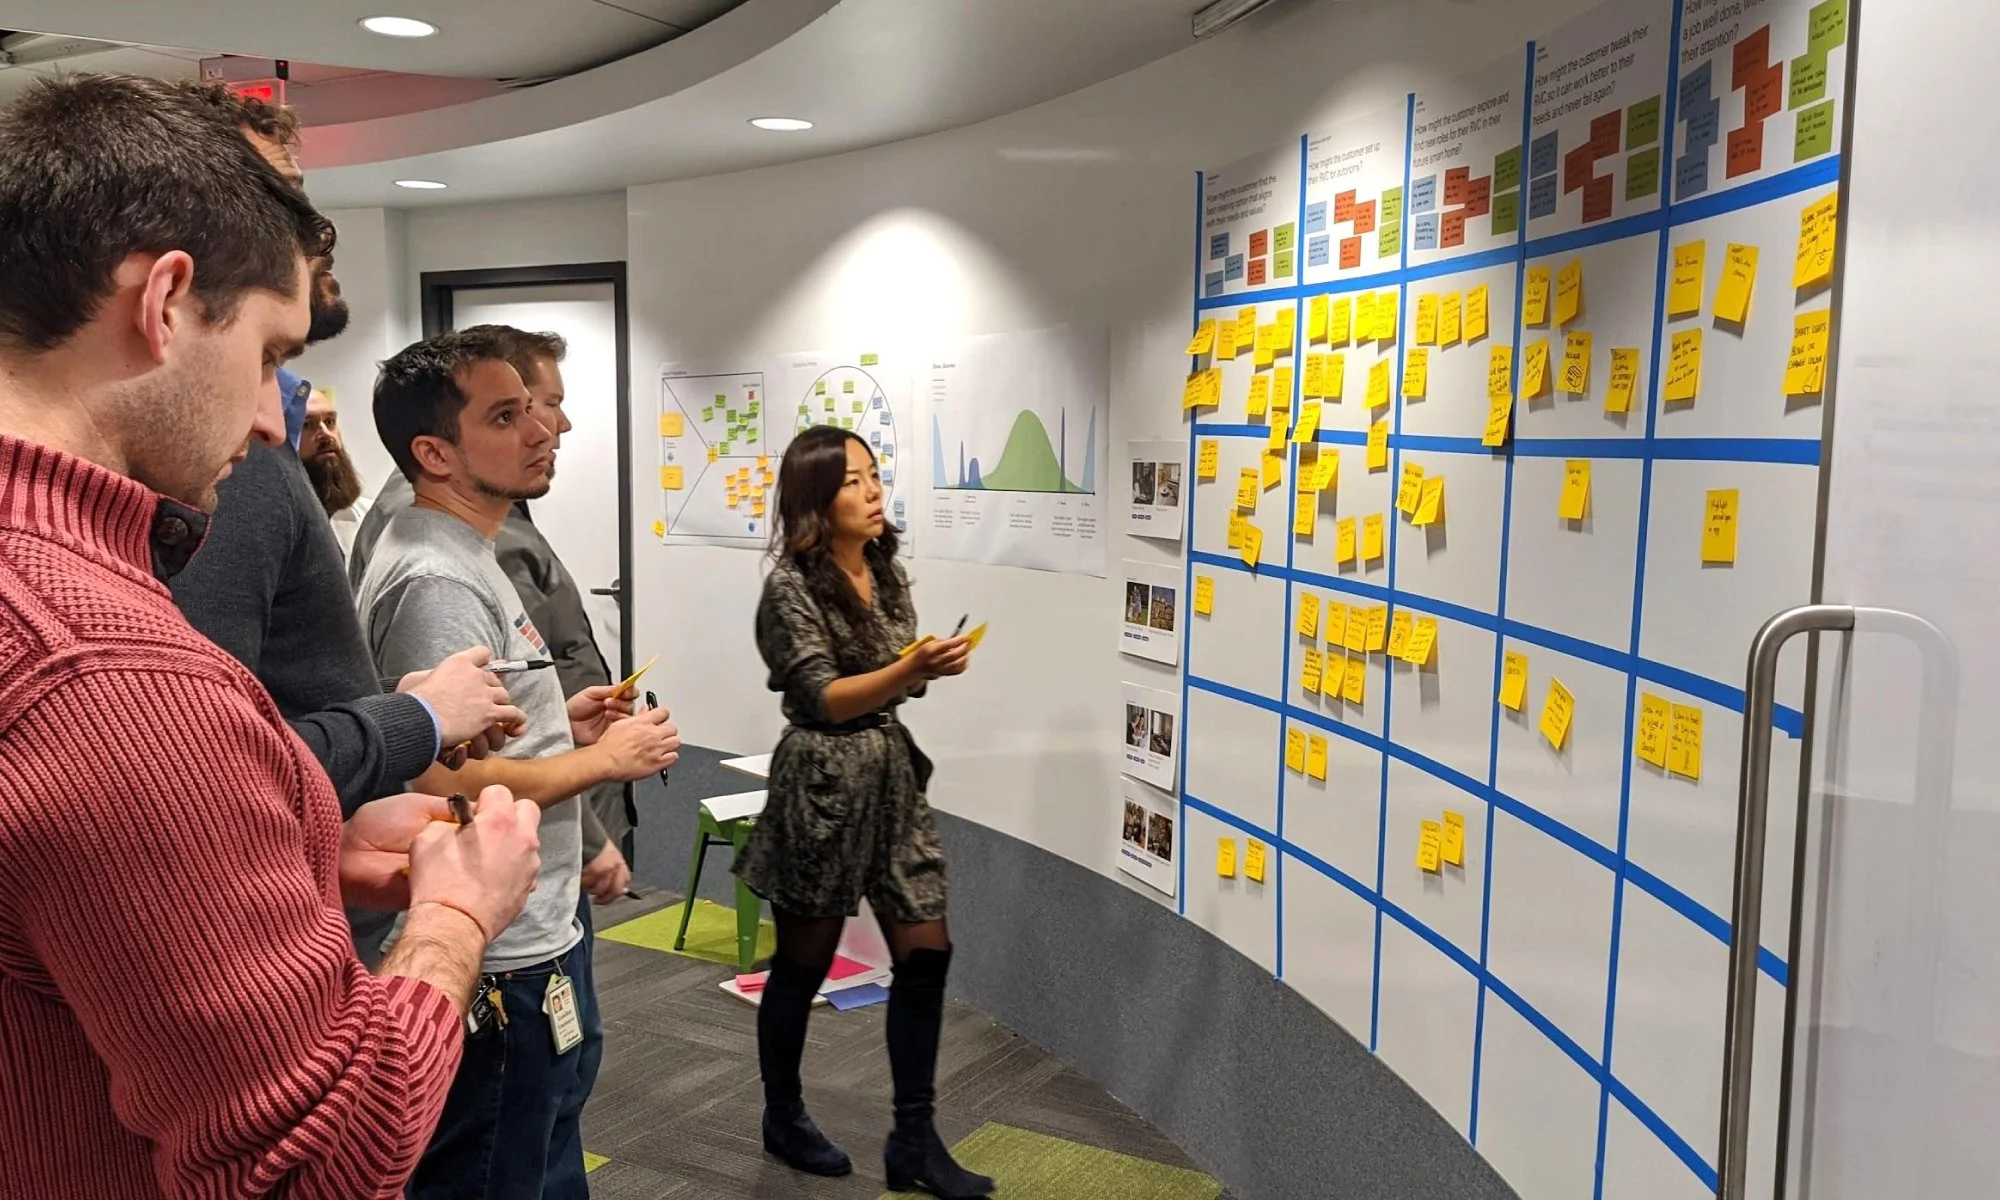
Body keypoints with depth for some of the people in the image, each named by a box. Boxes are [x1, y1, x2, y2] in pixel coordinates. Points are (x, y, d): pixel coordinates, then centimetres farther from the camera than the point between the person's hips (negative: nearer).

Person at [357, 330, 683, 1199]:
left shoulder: (457, 557, 10)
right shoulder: (437, 582, -23)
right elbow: (449, 787, -30)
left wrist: (555, 721, 9)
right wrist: (604, 759, -18)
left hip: (534, 931, 10)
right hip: (500, 960, -10)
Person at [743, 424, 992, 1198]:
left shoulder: (889, 573, 7)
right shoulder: (791, 588, -14)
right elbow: (821, 700, -20)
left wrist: (929, 669, -5)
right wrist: (911, 670, -32)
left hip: (894, 776, 7)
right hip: (822, 784, -6)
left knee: (925, 953, 3)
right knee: (804, 961, 9)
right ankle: (783, 1117, 31)